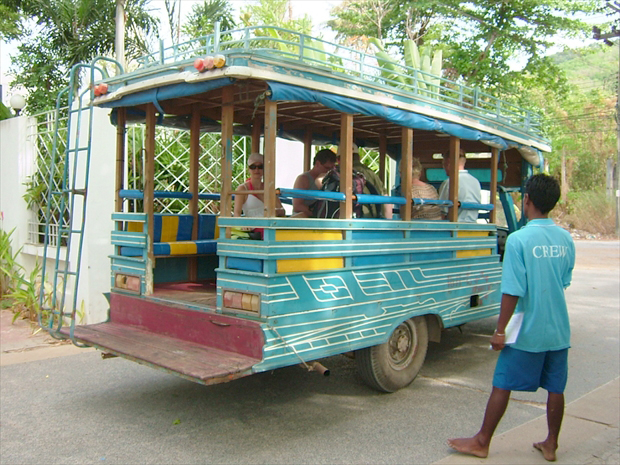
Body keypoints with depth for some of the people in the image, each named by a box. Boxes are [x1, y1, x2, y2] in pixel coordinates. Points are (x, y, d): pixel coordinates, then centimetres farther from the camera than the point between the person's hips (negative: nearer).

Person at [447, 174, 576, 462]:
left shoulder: (519, 239, -17)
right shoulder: (566, 239, 2)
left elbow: (513, 291, -19)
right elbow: (564, 282, 12)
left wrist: (500, 330, -12)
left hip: (528, 332, -5)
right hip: (559, 330, 6)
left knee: (502, 386, 6)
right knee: (555, 388, 15)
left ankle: (482, 442, 17)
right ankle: (551, 444, 29)